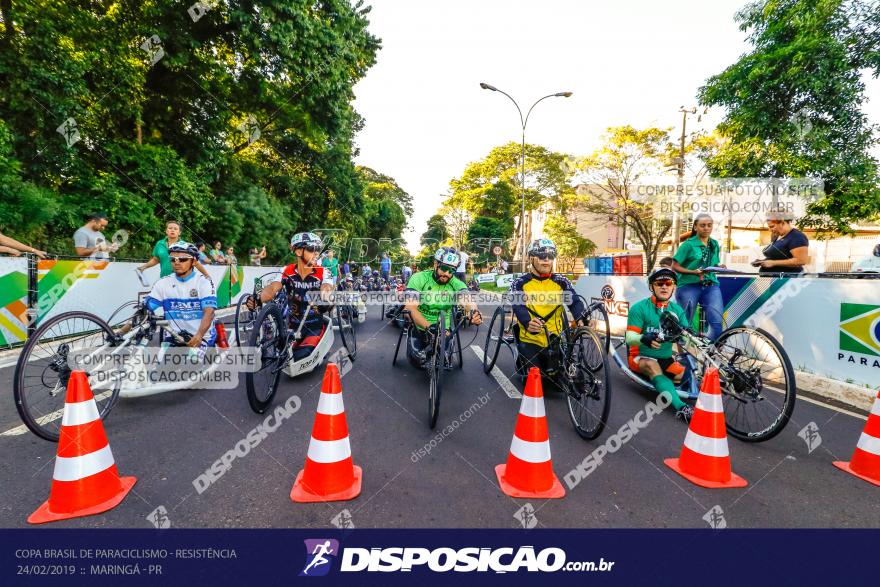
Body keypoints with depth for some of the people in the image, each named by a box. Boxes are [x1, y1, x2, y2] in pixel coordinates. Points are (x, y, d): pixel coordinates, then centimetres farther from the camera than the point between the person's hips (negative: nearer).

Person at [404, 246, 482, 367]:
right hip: (420, 329, -1)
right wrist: (429, 326, -45)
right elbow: (411, 307, -29)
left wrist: (474, 312, -57)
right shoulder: (418, 279, -19)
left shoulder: (457, 284, -12)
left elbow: (467, 300, -32)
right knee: (419, 360, -12)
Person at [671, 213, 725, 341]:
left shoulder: (715, 244, 13)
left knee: (717, 321, -12)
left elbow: (715, 264, 24)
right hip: (689, 286, -4)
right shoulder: (688, 244, -3)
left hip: (710, 286, 4)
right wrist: (693, 272, -19)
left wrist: (719, 267, 1)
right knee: (684, 324, 4)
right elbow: (675, 266, -6)